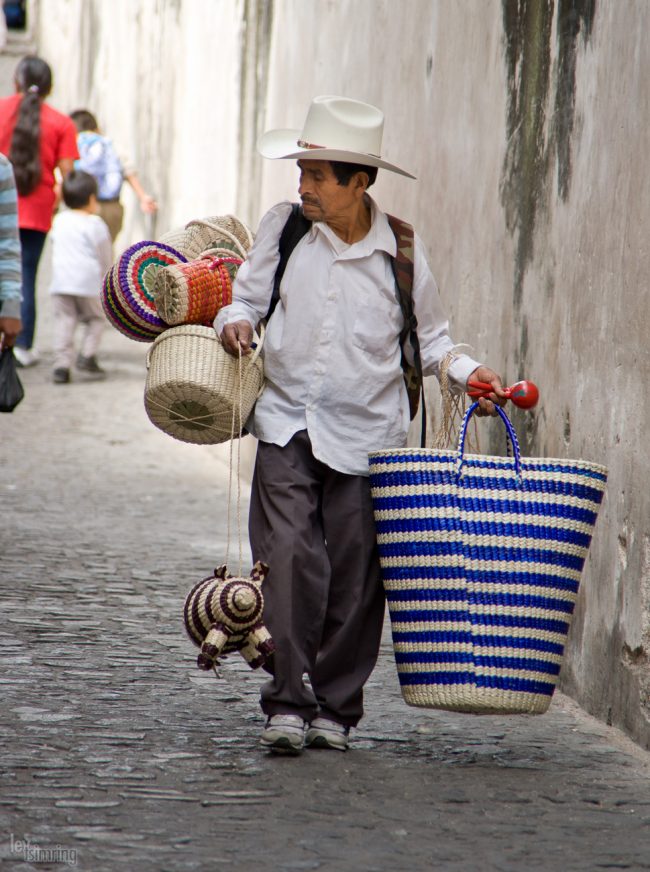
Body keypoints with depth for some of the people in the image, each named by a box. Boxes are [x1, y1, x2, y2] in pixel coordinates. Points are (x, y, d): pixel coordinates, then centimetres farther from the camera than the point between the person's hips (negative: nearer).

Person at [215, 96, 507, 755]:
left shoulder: (400, 249, 1)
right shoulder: (283, 227, 4)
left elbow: (428, 336, 13)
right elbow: (246, 294, 14)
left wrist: (465, 372, -3)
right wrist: (235, 319, -8)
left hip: (365, 432, 0)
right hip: (286, 422, 0)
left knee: (353, 573, 1)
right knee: (291, 558, -14)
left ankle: (335, 707, 14)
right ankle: (287, 702, -9)